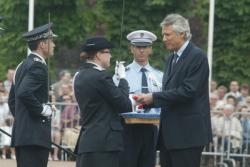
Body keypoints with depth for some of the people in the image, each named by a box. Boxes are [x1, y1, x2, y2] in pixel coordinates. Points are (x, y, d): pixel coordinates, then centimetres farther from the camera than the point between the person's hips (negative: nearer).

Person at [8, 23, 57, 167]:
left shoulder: (23, 66, 18)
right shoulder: (38, 66, -12)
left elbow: (12, 99, 23)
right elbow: (25, 93, -27)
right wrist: (44, 109, -15)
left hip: (20, 133, 10)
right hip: (35, 136, -10)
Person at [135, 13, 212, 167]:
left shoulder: (197, 56, -10)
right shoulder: (172, 58, 18)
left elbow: (187, 91, -19)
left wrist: (154, 97, -16)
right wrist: (148, 102, 1)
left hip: (188, 133, -9)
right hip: (169, 133, 9)